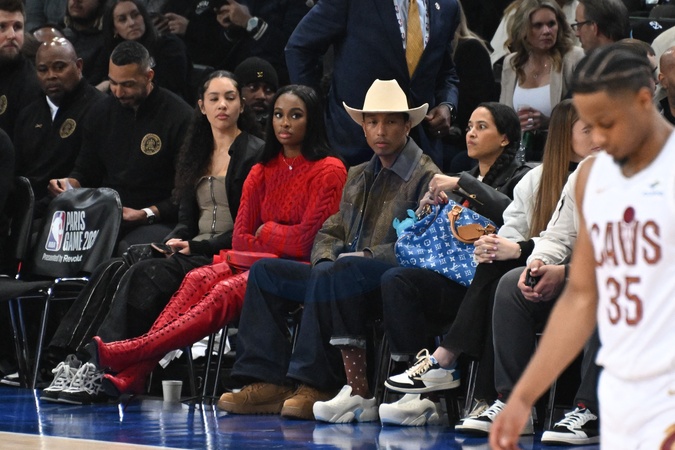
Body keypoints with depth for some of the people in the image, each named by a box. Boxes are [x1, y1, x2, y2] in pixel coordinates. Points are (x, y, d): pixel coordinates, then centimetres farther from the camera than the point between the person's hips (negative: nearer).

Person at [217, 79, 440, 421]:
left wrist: (367, 257, -18)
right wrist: (327, 257, 1)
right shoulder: (358, 177, 24)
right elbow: (329, 233, 25)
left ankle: (315, 386, -35)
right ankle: (267, 383, -17)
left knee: (329, 275, -36)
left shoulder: (425, 177, -1)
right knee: (265, 271, -6)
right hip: (343, 274, 8)